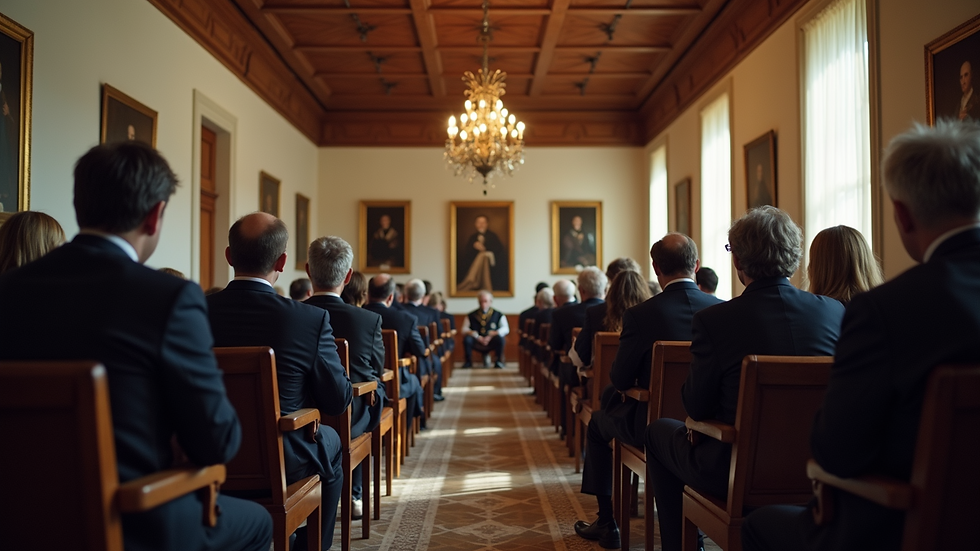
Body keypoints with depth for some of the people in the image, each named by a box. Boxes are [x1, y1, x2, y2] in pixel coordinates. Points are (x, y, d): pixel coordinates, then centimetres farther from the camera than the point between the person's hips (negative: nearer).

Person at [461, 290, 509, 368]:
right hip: (477, 343, 1)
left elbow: (506, 329, -7)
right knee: (467, 339, -29)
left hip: (491, 343, -1)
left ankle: (498, 362, -7)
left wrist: (491, 335, -20)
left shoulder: (498, 315, 4)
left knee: (500, 338, -31)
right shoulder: (471, 316, 6)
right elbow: (464, 329, -3)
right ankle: (468, 362, -3)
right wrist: (477, 336, -19)